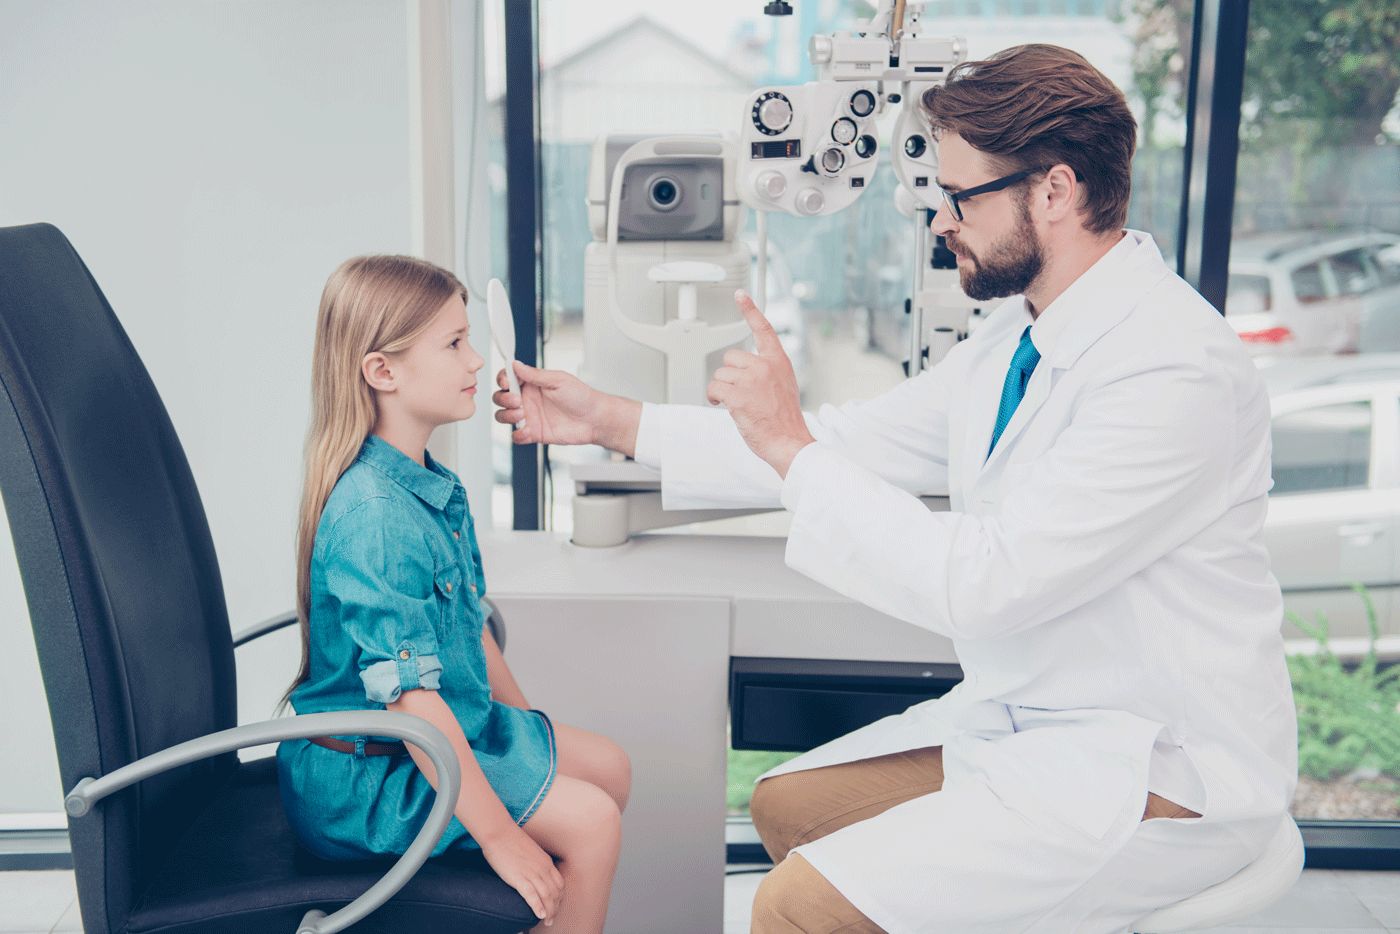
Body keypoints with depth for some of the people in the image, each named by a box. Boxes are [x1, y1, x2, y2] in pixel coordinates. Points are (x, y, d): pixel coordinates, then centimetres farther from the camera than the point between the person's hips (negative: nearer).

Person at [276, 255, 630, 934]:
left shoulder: (433, 484, 3)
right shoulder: (374, 518, -29)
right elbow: (409, 696, -30)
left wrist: (524, 729, 16)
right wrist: (500, 833, -26)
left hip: (456, 727, 10)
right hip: (365, 774, -10)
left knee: (607, 766, 13)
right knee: (589, 821, -14)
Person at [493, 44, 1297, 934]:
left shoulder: (1176, 369, -24)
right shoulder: (1020, 337, 5)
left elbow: (982, 583, -28)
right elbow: (854, 441, 8)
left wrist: (792, 445, -21)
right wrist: (610, 420, 8)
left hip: (1153, 768, -9)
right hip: (1025, 719, 9)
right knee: (787, 804, 15)